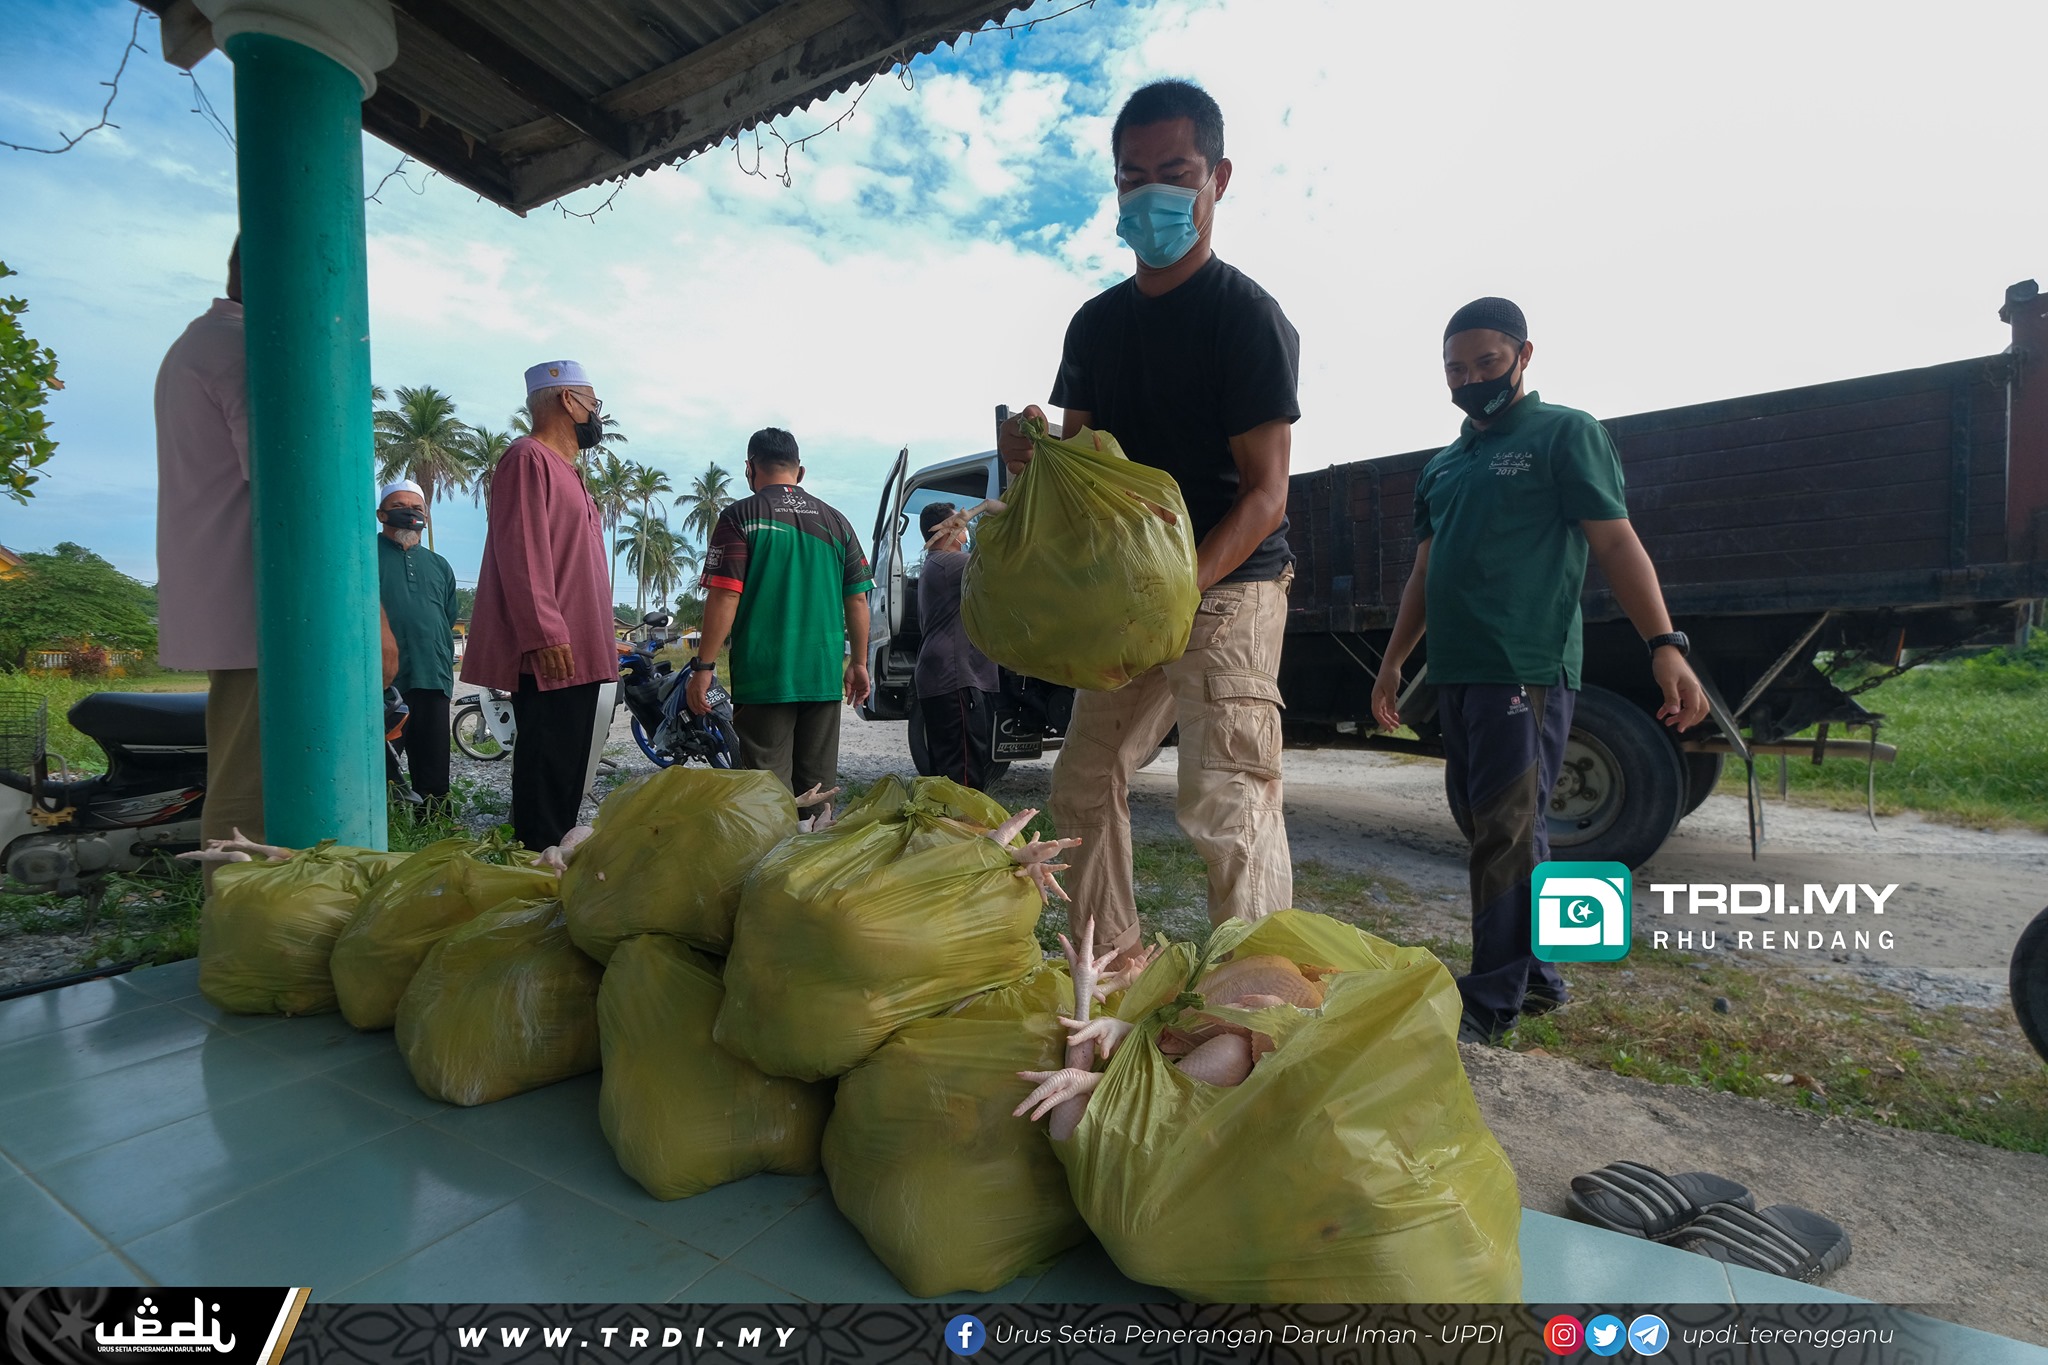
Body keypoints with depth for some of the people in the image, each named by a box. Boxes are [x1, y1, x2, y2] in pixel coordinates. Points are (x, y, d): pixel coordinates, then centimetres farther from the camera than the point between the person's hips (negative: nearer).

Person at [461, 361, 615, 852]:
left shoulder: (567, 470, 24)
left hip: (580, 657, 10)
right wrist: (546, 635, -23)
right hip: (550, 658, -10)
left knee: (571, 776, 12)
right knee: (547, 775, -8)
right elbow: (521, 551, -17)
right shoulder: (528, 458, -6)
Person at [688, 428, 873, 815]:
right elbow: (857, 599, 11)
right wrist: (858, 662, 19)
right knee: (819, 786, 11)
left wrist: (704, 667, -5)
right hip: (825, 677, 4)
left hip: (764, 677, -4)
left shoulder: (740, 517, -2)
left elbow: (725, 597, -10)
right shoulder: (836, 522, 10)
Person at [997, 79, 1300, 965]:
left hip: (1229, 587, -7)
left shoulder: (1248, 316, -8)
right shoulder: (1096, 322, 13)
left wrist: (1179, 587, -28)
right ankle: (1112, 970, 22)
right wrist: (1032, 452, -9)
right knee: (1084, 783, 8)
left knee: (1228, 807, -16)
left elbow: (1265, 494, -13)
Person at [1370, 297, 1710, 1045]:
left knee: (1507, 830, -7)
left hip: (1528, 668, -7)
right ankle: (1537, 974, 24)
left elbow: (1616, 542, -6)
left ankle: (1493, 1000, 1)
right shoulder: (1442, 466, 21)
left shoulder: (1566, 434, 3)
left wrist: (1665, 644, -17)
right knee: (1508, 826, 12)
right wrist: (1392, 662, 20)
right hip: (1456, 670, 7)